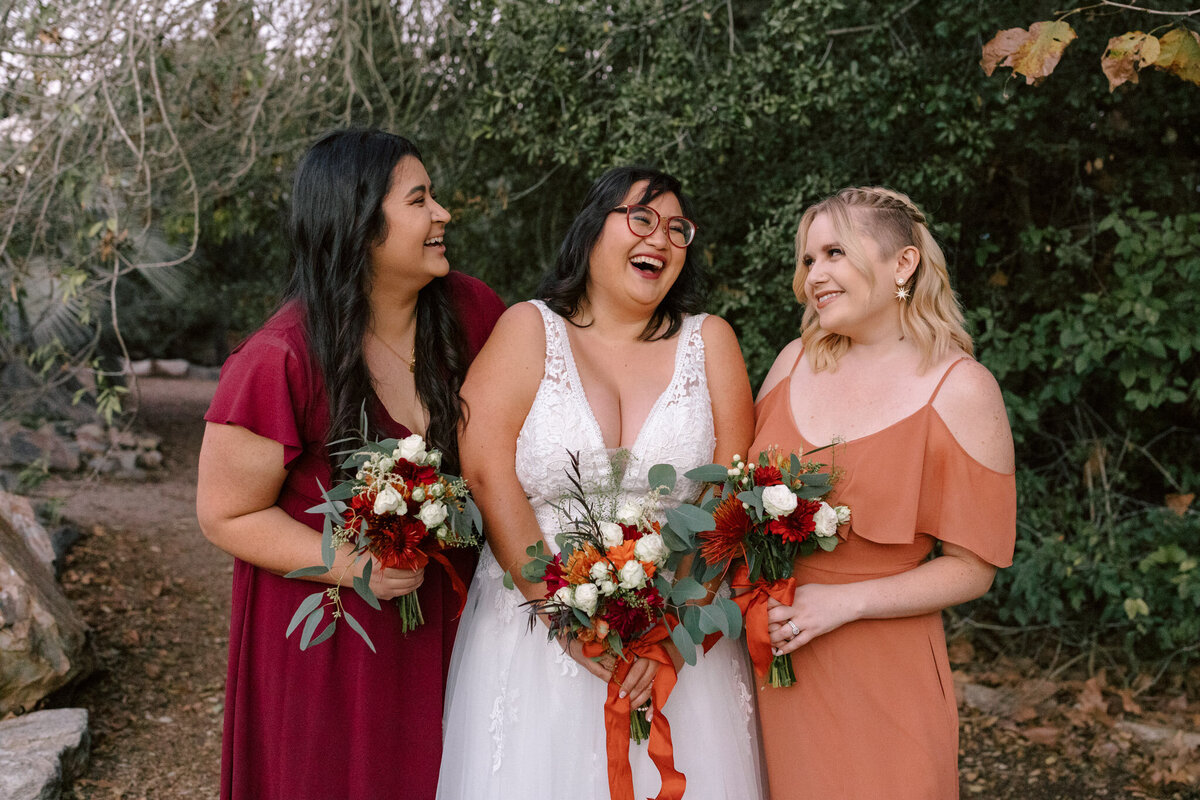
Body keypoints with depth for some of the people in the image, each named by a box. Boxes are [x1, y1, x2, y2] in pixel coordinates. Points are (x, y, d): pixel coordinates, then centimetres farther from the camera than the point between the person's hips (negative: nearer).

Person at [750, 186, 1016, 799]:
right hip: (768, 656, 4)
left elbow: (972, 567, -8)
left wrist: (842, 601, -18)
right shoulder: (795, 360, 5)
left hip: (880, 677, -4)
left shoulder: (961, 390, -9)